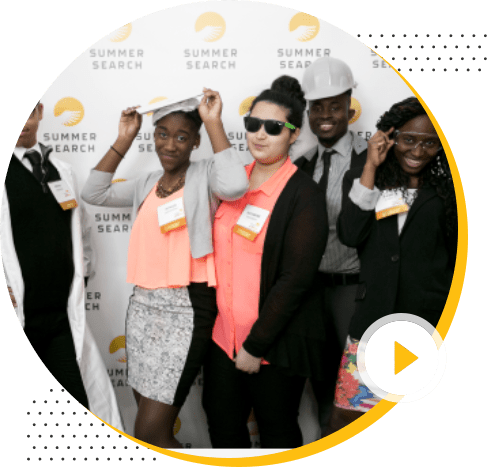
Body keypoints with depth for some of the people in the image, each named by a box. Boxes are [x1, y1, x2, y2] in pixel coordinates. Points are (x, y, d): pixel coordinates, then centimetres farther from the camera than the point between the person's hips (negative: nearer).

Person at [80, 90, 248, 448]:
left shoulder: (205, 175, -4)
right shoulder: (147, 184, 15)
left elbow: (235, 186, -26)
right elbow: (94, 193, 11)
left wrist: (213, 122, -19)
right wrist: (124, 139, 7)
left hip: (186, 308, -7)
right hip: (143, 305, 7)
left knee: (150, 432, -7)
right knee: (151, 418, 17)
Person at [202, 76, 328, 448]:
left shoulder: (304, 195, -13)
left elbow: (295, 280, -16)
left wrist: (256, 345, -16)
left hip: (276, 343, -5)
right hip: (224, 334, 6)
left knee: (277, 431, 12)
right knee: (222, 425, 17)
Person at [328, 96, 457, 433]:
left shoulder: (446, 190, 7)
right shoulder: (362, 179, 7)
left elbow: (457, 259, 12)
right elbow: (350, 235, -10)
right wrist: (371, 168, -10)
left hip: (431, 326, 0)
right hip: (374, 324, 0)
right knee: (349, 415, 1)